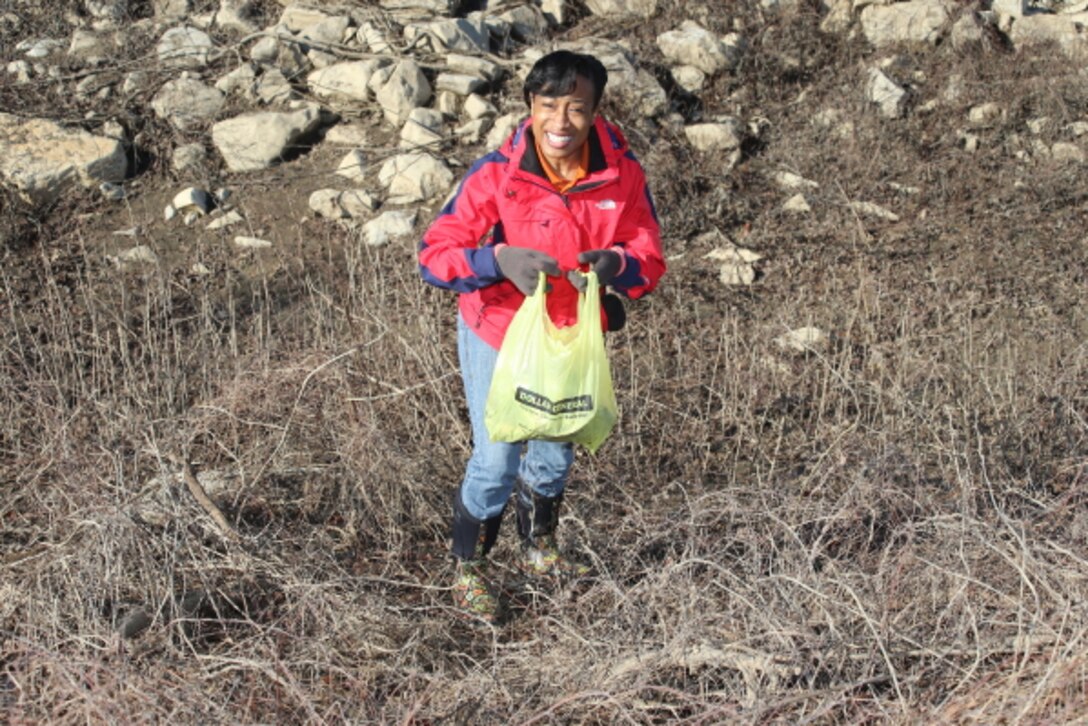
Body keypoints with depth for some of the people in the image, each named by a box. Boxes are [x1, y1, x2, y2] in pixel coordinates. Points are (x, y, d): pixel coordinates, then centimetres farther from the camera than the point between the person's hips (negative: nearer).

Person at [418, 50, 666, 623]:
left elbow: (648, 263, -10)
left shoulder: (621, 174, -16)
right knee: (496, 462, -2)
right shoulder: (495, 175, -25)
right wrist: (498, 259, -40)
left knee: (556, 453, 21)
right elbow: (434, 254, -22)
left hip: (572, 338, 4)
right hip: (497, 337, -3)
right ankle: (469, 571, 26)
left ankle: (539, 550, 50)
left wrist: (615, 264, -33)